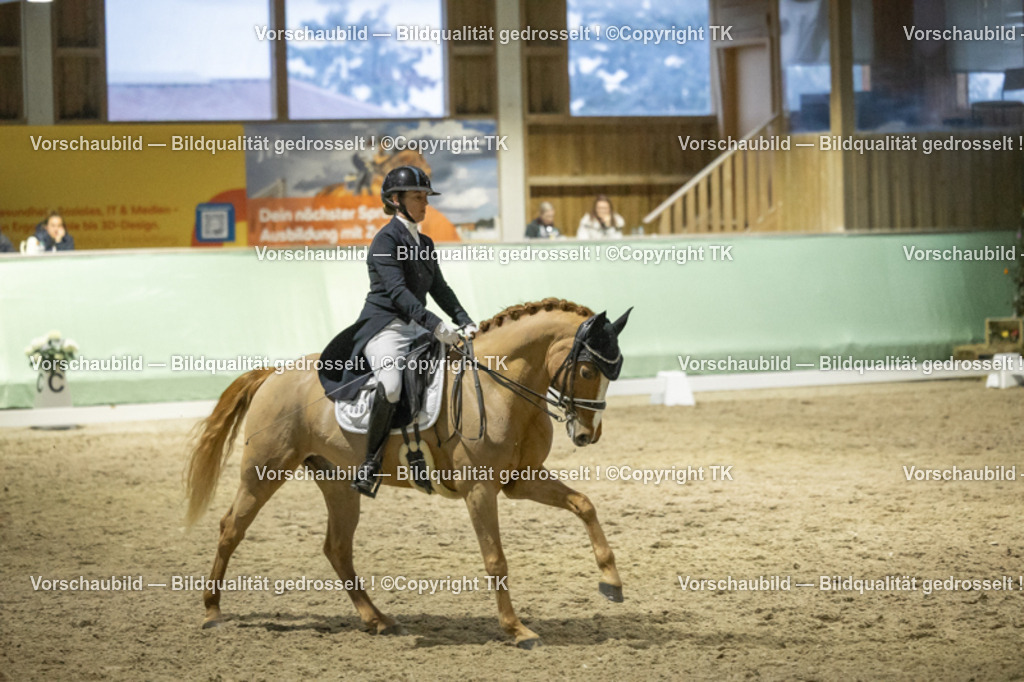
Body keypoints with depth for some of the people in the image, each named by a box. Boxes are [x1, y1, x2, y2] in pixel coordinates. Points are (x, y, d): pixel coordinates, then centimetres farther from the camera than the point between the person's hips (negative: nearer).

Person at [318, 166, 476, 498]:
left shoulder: (424, 243, 19)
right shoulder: (387, 240, -8)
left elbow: (439, 289, 20)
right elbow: (397, 290, -19)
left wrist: (465, 322, 5)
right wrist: (435, 325, -28)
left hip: (416, 328, 9)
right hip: (384, 326, -9)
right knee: (391, 385, -34)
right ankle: (370, 463, -25)